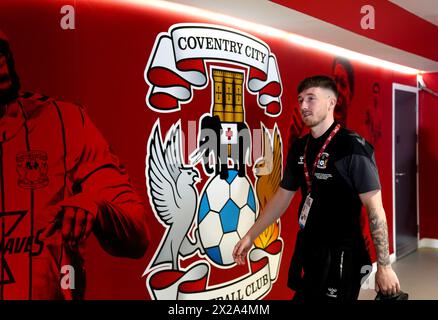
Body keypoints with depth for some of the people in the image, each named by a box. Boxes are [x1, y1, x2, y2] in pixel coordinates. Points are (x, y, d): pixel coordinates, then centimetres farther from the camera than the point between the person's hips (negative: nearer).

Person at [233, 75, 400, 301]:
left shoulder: (352, 147, -14)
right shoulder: (299, 148, 5)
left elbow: (375, 209, -15)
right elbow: (282, 197, 13)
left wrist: (384, 266, -16)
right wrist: (250, 236, 14)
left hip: (341, 254, -6)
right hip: (306, 250, 6)